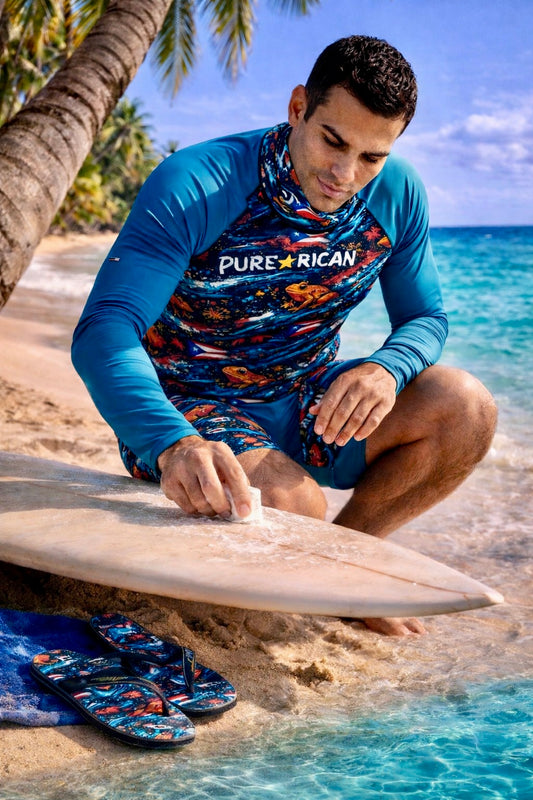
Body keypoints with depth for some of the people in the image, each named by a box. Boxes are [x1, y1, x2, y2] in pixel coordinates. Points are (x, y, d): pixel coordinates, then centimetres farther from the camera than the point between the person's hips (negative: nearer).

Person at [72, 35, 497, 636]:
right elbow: (104, 332, -32)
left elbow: (425, 318, 2)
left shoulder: (395, 194, -8)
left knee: (465, 408, -17)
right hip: (185, 413, -5)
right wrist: (173, 445, -53)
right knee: (291, 503, -36)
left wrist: (387, 367, -25)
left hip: (304, 407, 5)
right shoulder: (195, 187, -23)